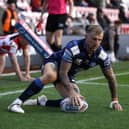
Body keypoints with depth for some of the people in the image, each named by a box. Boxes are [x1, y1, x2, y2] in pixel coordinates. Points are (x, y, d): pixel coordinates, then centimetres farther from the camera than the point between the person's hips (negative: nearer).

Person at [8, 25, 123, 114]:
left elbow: (111, 77, -3)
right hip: (54, 64, -5)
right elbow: (62, 72, -31)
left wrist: (115, 100, 0)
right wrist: (71, 91, -42)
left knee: (75, 103, -15)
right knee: (51, 75, -42)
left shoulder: (101, 55, -18)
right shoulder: (73, 48, -33)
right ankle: (17, 102, -36)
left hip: (68, 75, 6)